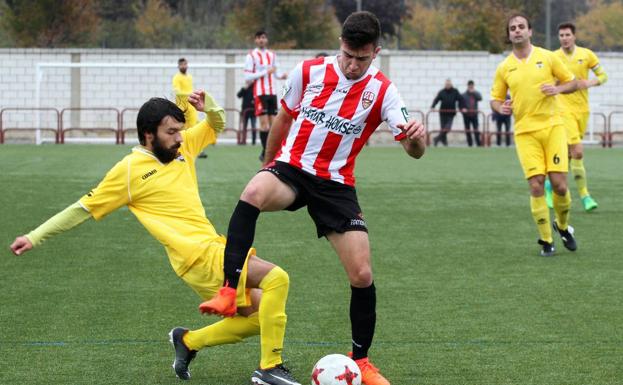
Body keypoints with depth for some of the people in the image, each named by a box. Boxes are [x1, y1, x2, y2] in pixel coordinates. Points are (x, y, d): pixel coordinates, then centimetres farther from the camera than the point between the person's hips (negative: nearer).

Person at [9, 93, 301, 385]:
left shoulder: (182, 146, 12)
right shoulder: (129, 170, -6)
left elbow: (217, 125, 27)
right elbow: (83, 209, 1)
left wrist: (208, 106, 3)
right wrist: (35, 237, 1)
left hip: (216, 247, 8)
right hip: (202, 257, -8)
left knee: (258, 316, 12)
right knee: (276, 278, -22)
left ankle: (189, 341, 26)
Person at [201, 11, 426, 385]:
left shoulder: (382, 91, -6)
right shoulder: (308, 72, -4)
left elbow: (414, 150, -15)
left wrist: (417, 136, -40)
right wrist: (269, 162, 24)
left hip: (336, 185, 1)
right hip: (291, 168, -1)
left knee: (362, 274, -7)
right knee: (254, 192, -37)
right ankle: (229, 292, -39)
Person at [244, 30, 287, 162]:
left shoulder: (272, 55, 15)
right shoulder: (251, 56, -2)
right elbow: (247, 77, -8)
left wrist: (282, 75, -5)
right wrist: (265, 72, -15)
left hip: (272, 92, 5)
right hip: (260, 93, -5)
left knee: (272, 121, 3)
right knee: (264, 122, -11)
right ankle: (265, 152, -9)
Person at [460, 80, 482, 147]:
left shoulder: (476, 94, 7)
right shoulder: (464, 95, 3)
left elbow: (480, 98, -13)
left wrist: (474, 92, -16)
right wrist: (462, 109, -15)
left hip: (474, 114, 0)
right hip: (466, 114, 0)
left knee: (476, 129, -6)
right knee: (468, 130, 4)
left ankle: (478, 143, -5)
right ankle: (469, 143, 10)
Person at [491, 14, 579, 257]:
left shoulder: (547, 57, 3)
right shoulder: (504, 68, 6)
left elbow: (572, 82, 10)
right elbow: (495, 98, 14)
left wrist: (558, 88, -11)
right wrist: (500, 107, -9)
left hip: (552, 126, 0)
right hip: (525, 132, 0)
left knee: (559, 184, -7)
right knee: (536, 185, -10)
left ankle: (563, 226, 23)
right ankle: (546, 241, 3)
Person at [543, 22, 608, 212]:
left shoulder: (586, 54, 2)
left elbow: (603, 76, 6)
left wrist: (590, 82, -12)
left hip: (582, 109, 4)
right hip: (564, 109, -4)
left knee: (569, 153, 10)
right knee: (577, 152, -16)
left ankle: (551, 184, 32)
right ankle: (584, 195, -11)